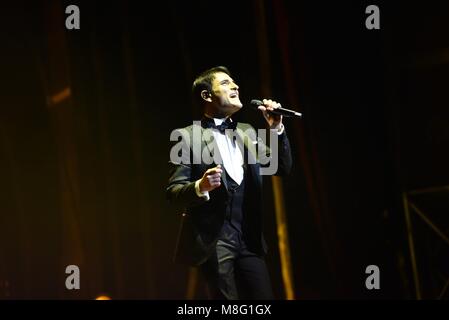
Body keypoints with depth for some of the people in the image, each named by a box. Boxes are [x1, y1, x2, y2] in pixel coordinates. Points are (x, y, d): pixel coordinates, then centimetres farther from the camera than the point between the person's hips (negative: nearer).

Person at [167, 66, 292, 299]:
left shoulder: (247, 132, 16)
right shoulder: (187, 137, -2)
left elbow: (282, 168, 12)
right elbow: (173, 192, -7)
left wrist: (276, 129, -2)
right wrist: (200, 187, -28)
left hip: (249, 240, 5)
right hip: (212, 242, -5)